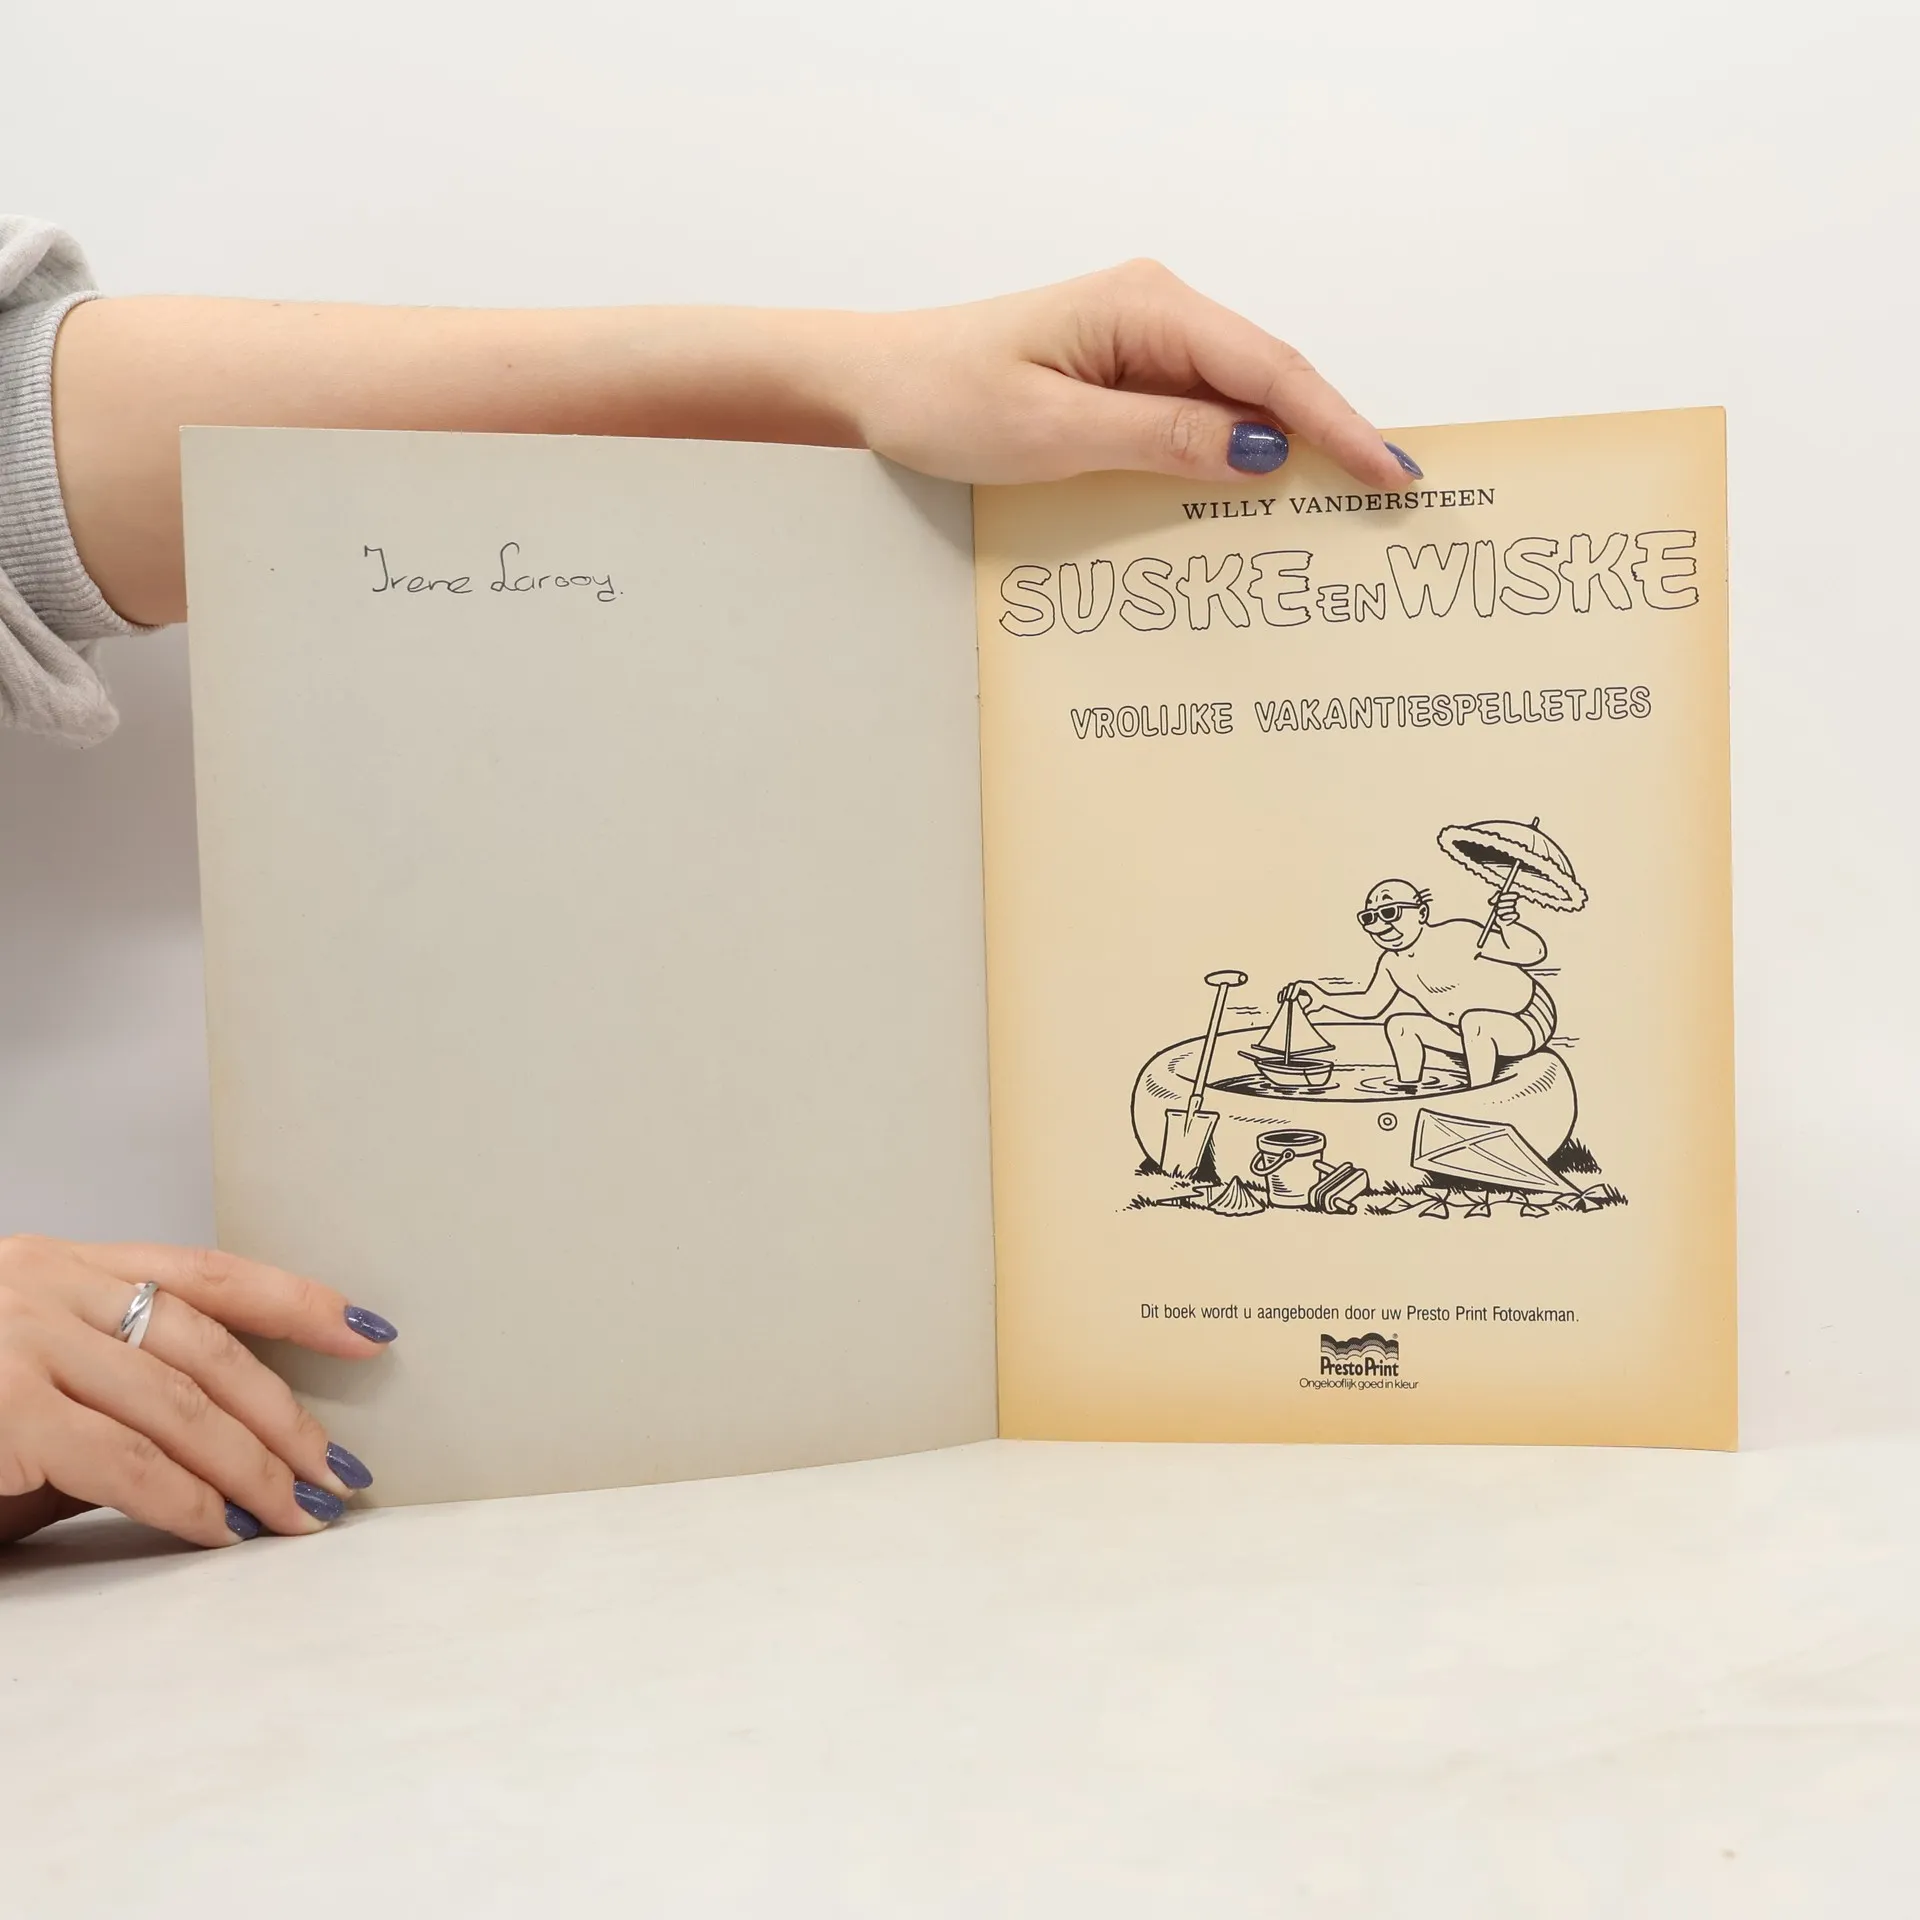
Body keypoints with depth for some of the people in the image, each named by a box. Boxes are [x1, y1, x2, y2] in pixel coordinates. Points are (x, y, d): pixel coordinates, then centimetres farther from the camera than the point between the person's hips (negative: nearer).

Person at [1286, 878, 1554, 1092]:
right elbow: (1370, 1005, 13)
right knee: (1400, 1025, 2)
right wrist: (1323, 998, 0)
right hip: (1474, 1034, 8)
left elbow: (1534, 953, -31)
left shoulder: (1456, 936, -27)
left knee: (1474, 1020, -37)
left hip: (1526, 1022, -8)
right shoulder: (1392, 963, -3)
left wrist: (1507, 926, -52)